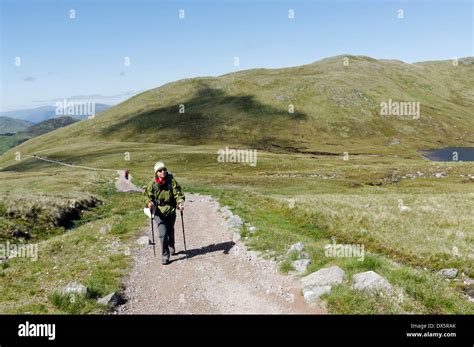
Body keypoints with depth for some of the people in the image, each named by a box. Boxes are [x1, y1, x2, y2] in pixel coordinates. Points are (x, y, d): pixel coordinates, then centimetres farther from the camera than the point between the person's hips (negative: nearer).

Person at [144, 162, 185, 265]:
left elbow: (178, 194, -10)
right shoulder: (152, 184, -7)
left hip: (171, 212, 2)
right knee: (163, 233, -14)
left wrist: (180, 203, -28)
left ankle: (171, 247, 50)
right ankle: (165, 255, 0)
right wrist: (149, 202, -19)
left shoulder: (172, 182, -8)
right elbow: (148, 196, 2)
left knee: (170, 232, 21)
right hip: (158, 213, -1)